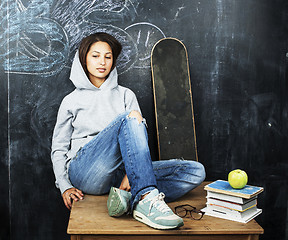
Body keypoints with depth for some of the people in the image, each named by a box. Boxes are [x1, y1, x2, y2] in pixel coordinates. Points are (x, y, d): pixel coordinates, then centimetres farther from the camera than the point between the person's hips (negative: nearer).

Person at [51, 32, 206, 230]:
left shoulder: (125, 95, 21)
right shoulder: (71, 101, 17)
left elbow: (139, 137, 8)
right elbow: (58, 149, 15)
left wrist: (130, 174, -10)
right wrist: (65, 187, -2)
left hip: (119, 174, 3)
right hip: (85, 173, -3)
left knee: (196, 171, -16)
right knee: (129, 118, -30)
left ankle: (128, 196, -36)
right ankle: (148, 199, -45)